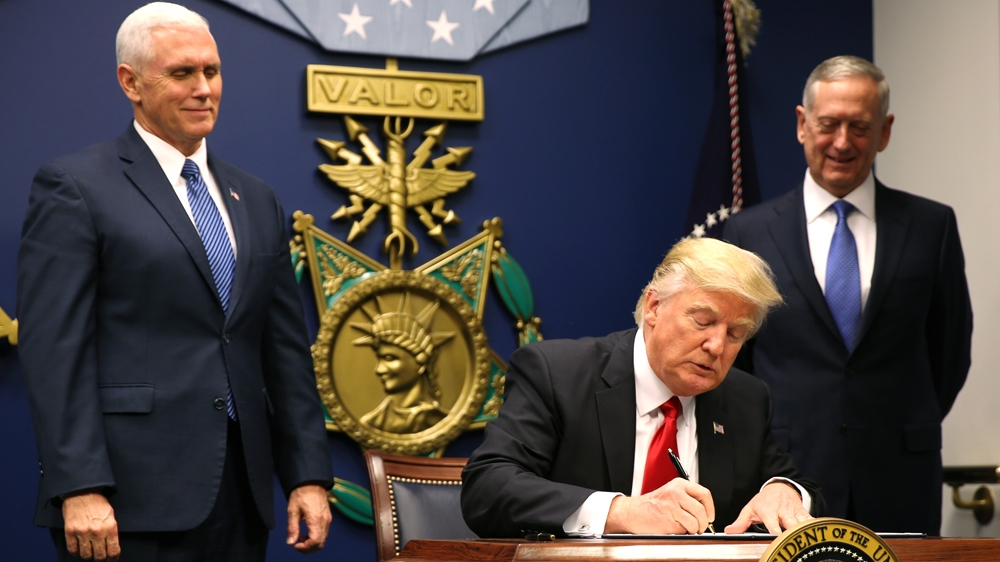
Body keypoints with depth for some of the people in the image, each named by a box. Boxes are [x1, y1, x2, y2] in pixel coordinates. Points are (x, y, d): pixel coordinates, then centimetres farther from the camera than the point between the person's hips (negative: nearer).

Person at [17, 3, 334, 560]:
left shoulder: (257, 200, 17)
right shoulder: (74, 187, -2)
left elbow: (287, 348, 15)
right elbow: (55, 351, -9)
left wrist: (309, 476, 7)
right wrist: (80, 488, -17)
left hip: (241, 497, 6)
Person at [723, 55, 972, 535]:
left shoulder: (932, 226, 5)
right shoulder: (750, 233, 4)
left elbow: (950, 351, 12)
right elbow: (731, 361, 9)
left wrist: (907, 435, 11)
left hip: (898, 494, 1)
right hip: (788, 481, 0)